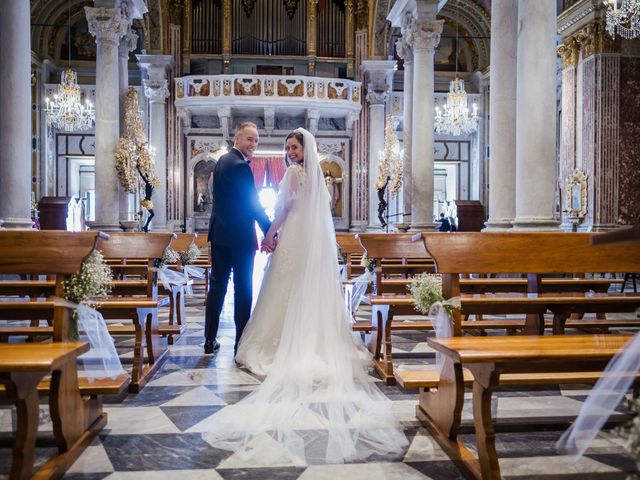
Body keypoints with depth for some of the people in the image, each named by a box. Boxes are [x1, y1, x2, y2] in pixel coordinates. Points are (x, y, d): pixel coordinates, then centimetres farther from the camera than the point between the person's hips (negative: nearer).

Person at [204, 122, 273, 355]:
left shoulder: (223, 160, 13)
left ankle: (210, 340, 19)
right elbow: (254, 204, -18)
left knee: (217, 286, 12)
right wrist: (270, 233, -14)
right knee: (243, 289, 1)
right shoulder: (240, 165, -16)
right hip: (240, 237, -8)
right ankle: (241, 343, 8)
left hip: (219, 234, 9)